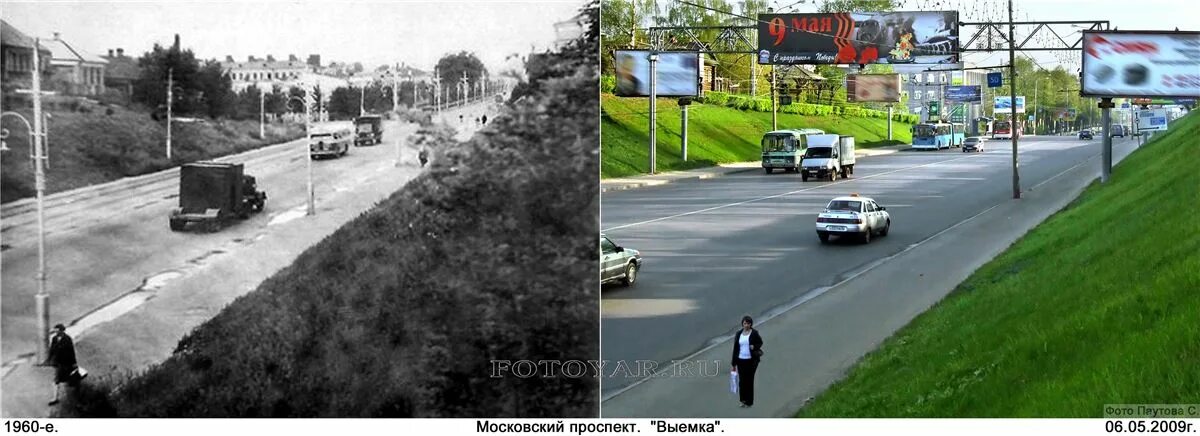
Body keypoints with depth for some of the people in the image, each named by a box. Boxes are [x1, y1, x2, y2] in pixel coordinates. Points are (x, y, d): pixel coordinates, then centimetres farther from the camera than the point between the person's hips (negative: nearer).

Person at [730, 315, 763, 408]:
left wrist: (755, 346, -16)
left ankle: (749, 402, 11)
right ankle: (743, 400, 17)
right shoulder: (738, 334, 4)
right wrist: (734, 364, 7)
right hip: (741, 360, 3)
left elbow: (760, 343, 8)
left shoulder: (754, 333, -5)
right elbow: (735, 348, 7)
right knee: (742, 380, 3)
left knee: (749, 380, 2)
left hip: (751, 360, -3)